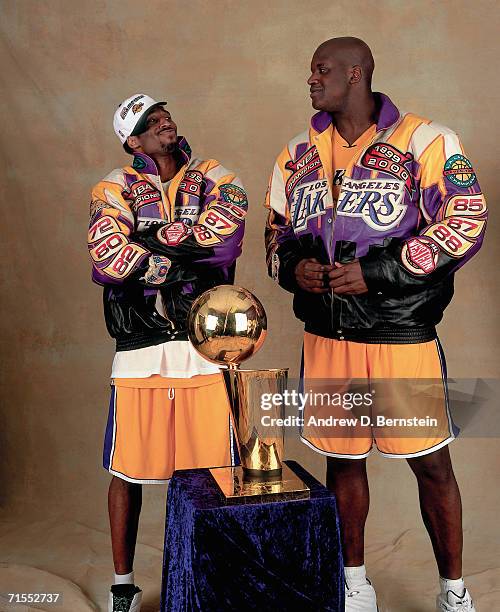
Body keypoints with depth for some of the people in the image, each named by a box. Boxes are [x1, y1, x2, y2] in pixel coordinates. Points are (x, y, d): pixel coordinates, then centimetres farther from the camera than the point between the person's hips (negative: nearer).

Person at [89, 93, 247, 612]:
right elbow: (108, 261, -12)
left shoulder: (215, 180, 11)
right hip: (139, 346, 0)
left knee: (211, 468, 6)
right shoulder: (114, 190, 7)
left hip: (205, 344, 1)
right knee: (127, 469, 8)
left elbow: (224, 239, -11)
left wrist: (145, 242, -8)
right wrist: (191, 257, -9)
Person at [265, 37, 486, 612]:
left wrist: (377, 272, -17)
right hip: (325, 335, 5)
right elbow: (277, 230, 18)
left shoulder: (424, 141, -5)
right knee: (341, 455, 14)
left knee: (430, 461, 5)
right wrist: (292, 267, -5)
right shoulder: (298, 154, 12)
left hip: (401, 333, -4)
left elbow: (465, 222, -11)